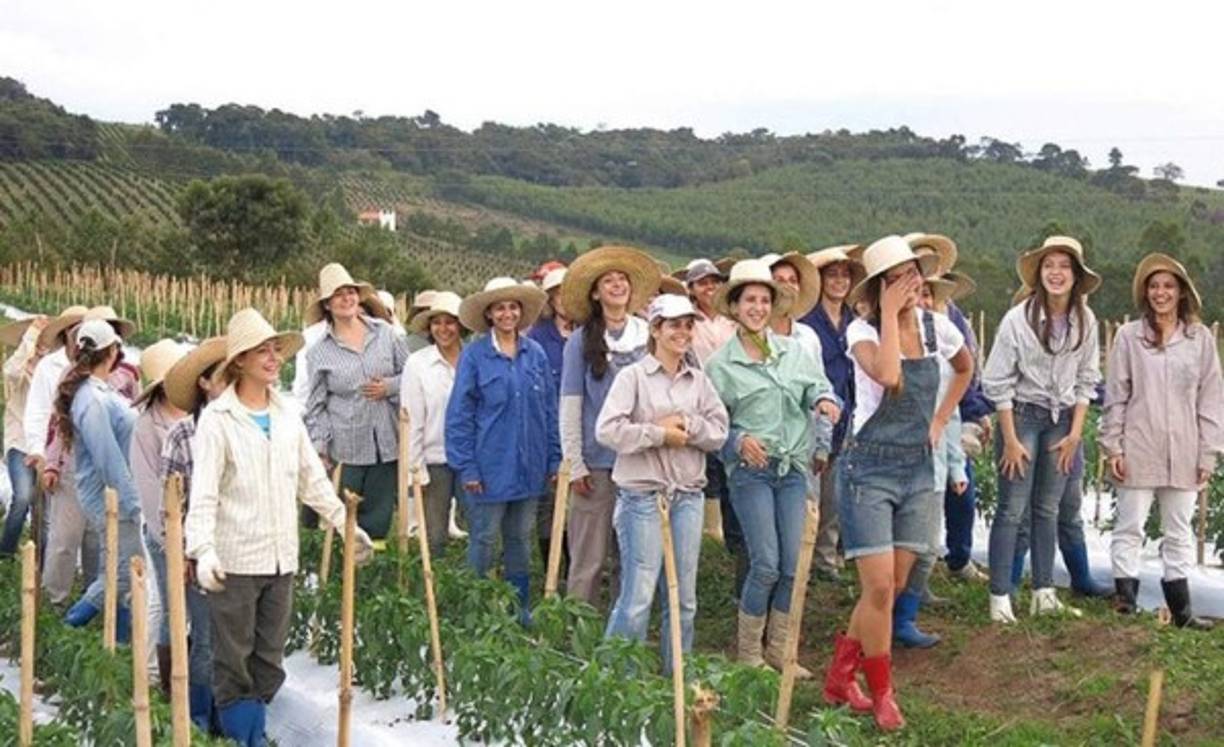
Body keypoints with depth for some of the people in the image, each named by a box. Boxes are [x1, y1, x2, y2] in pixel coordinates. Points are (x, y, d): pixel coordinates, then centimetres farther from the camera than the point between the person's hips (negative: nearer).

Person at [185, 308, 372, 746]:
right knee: (234, 661, 4)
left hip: (281, 559, 5)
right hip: (234, 560, -5)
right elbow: (203, 493, -15)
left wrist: (345, 523, 14)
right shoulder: (217, 419, -8)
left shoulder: (287, 418, 9)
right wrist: (203, 549, -26)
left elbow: (313, 480, 16)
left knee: (269, 660, 12)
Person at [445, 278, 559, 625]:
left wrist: (554, 459, 6)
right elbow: (459, 414, -6)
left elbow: (550, 410, 9)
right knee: (484, 541, 4)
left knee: (520, 540, 14)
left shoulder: (535, 354, 5)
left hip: (528, 466, 4)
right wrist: (466, 466, -10)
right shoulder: (474, 355, -6)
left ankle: (520, 613, 24)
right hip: (490, 466, -4)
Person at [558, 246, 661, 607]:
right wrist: (574, 465, -4)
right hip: (596, 462, -2)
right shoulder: (581, 340, 1)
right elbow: (570, 406, 1)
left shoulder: (648, 336, 7)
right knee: (589, 558, 0)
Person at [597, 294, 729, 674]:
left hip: (688, 495, 5)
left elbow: (719, 430, 5)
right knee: (637, 596, -6)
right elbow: (607, 429, -14)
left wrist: (687, 425, -10)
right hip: (642, 494, -5)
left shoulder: (698, 380, 11)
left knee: (684, 597, 10)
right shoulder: (633, 376, -3)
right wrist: (660, 434, -11)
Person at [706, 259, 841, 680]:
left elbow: (816, 384, 7)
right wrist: (738, 440, -14)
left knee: (793, 566, 3)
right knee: (766, 564, -9)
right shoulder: (720, 364, 2)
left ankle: (779, 649, 19)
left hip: (793, 468, 4)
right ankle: (748, 653, 8)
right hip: (750, 470, -4)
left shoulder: (794, 351, 11)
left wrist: (824, 398, -16)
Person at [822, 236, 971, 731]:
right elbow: (887, 375, -32)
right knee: (879, 587, -9)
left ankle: (839, 677, 25)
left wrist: (940, 419, 13)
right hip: (870, 467, -5)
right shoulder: (862, 331, -11)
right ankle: (882, 697, 8)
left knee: (894, 586, 8)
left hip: (919, 469, 5)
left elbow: (965, 369, 25)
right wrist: (890, 314, -22)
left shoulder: (936, 327, 3)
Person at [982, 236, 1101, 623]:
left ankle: (1044, 592, 16)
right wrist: (1010, 440, -10)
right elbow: (998, 382, -8)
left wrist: (1075, 433, 1)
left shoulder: (1085, 320, 0)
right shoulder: (1018, 319, -12)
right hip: (1022, 415, -4)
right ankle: (1000, 597, -1)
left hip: (1063, 420, 4)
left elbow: (1086, 380, 7)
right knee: (1012, 510, -4)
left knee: (1048, 508, 10)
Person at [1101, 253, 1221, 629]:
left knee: (1179, 533, 11)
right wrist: (1113, 447, -4)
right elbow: (1115, 397, 0)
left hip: (1183, 454, 2)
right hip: (1139, 451, -2)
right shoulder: (1129, 336, -1)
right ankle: (1126, 596, 6)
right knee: (1130, 527, 1)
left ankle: (1180, 608, 18)